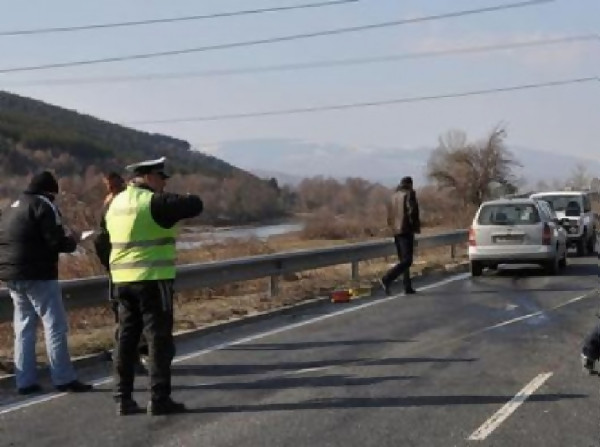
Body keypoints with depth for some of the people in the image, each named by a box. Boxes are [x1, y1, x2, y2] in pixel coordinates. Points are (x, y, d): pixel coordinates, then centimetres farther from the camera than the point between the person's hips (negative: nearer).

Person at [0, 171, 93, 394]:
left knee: (23, 327, 12)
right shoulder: (43, 206, -8)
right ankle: (64, 379, -3)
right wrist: (72, 240, 4)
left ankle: (25, 381, 12)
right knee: (55, 326, -3)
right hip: (37, 275, -8)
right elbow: (55, 240, -16)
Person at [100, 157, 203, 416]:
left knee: (126, 338, 11)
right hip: (153, 280, -8)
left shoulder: (116, 203, 12)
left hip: (123, 280, 8)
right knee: (159, 339, 0)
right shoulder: (154, 202, -13)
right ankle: (159, 399, 1)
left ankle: (123, 398, 12)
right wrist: (184, 200, 6)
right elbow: (195, 206, -14)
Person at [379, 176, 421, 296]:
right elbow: (412, 212, -15)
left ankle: (407, 287, 13)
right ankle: (387, 279, -25)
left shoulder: (394, 196, 15)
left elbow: (389, 215, 15)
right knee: (407, 260, -10)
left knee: (403, 260, 13)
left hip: (396, 231, 8)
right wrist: (416, 227, -5)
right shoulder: (409, 194, -6)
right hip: (406, 230, -8)